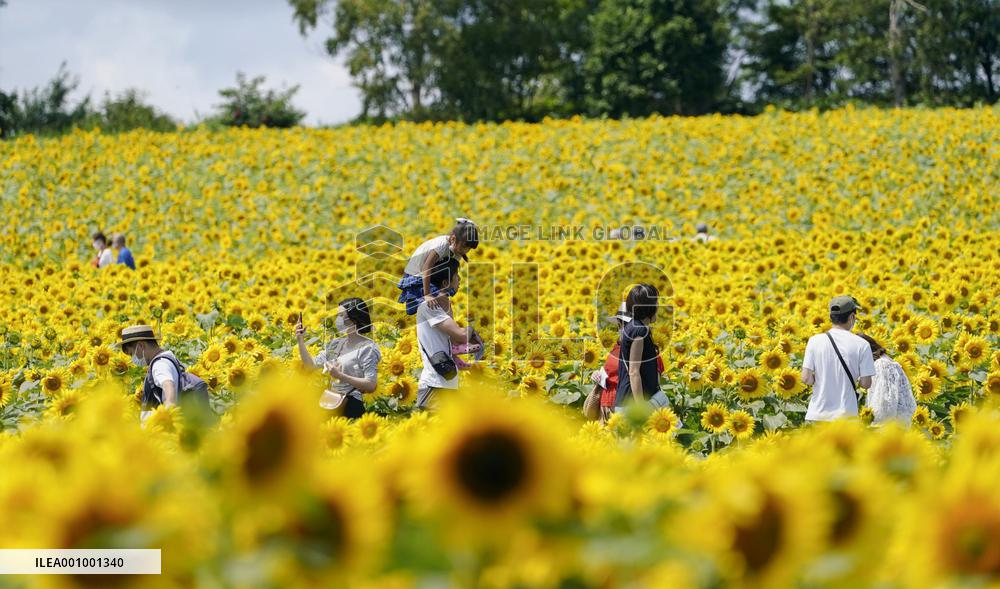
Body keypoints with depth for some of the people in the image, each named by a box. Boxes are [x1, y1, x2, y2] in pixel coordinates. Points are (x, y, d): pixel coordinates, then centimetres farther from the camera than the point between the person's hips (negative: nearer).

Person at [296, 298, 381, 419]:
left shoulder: (367, 348, -8)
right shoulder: (336, 344, 16)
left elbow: (371, 386, -14)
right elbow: (311, 365, 15)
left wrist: (341, 376, -18)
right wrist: (301, 341, 6)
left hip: (350, 407, -7)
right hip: (331, 403, 7)